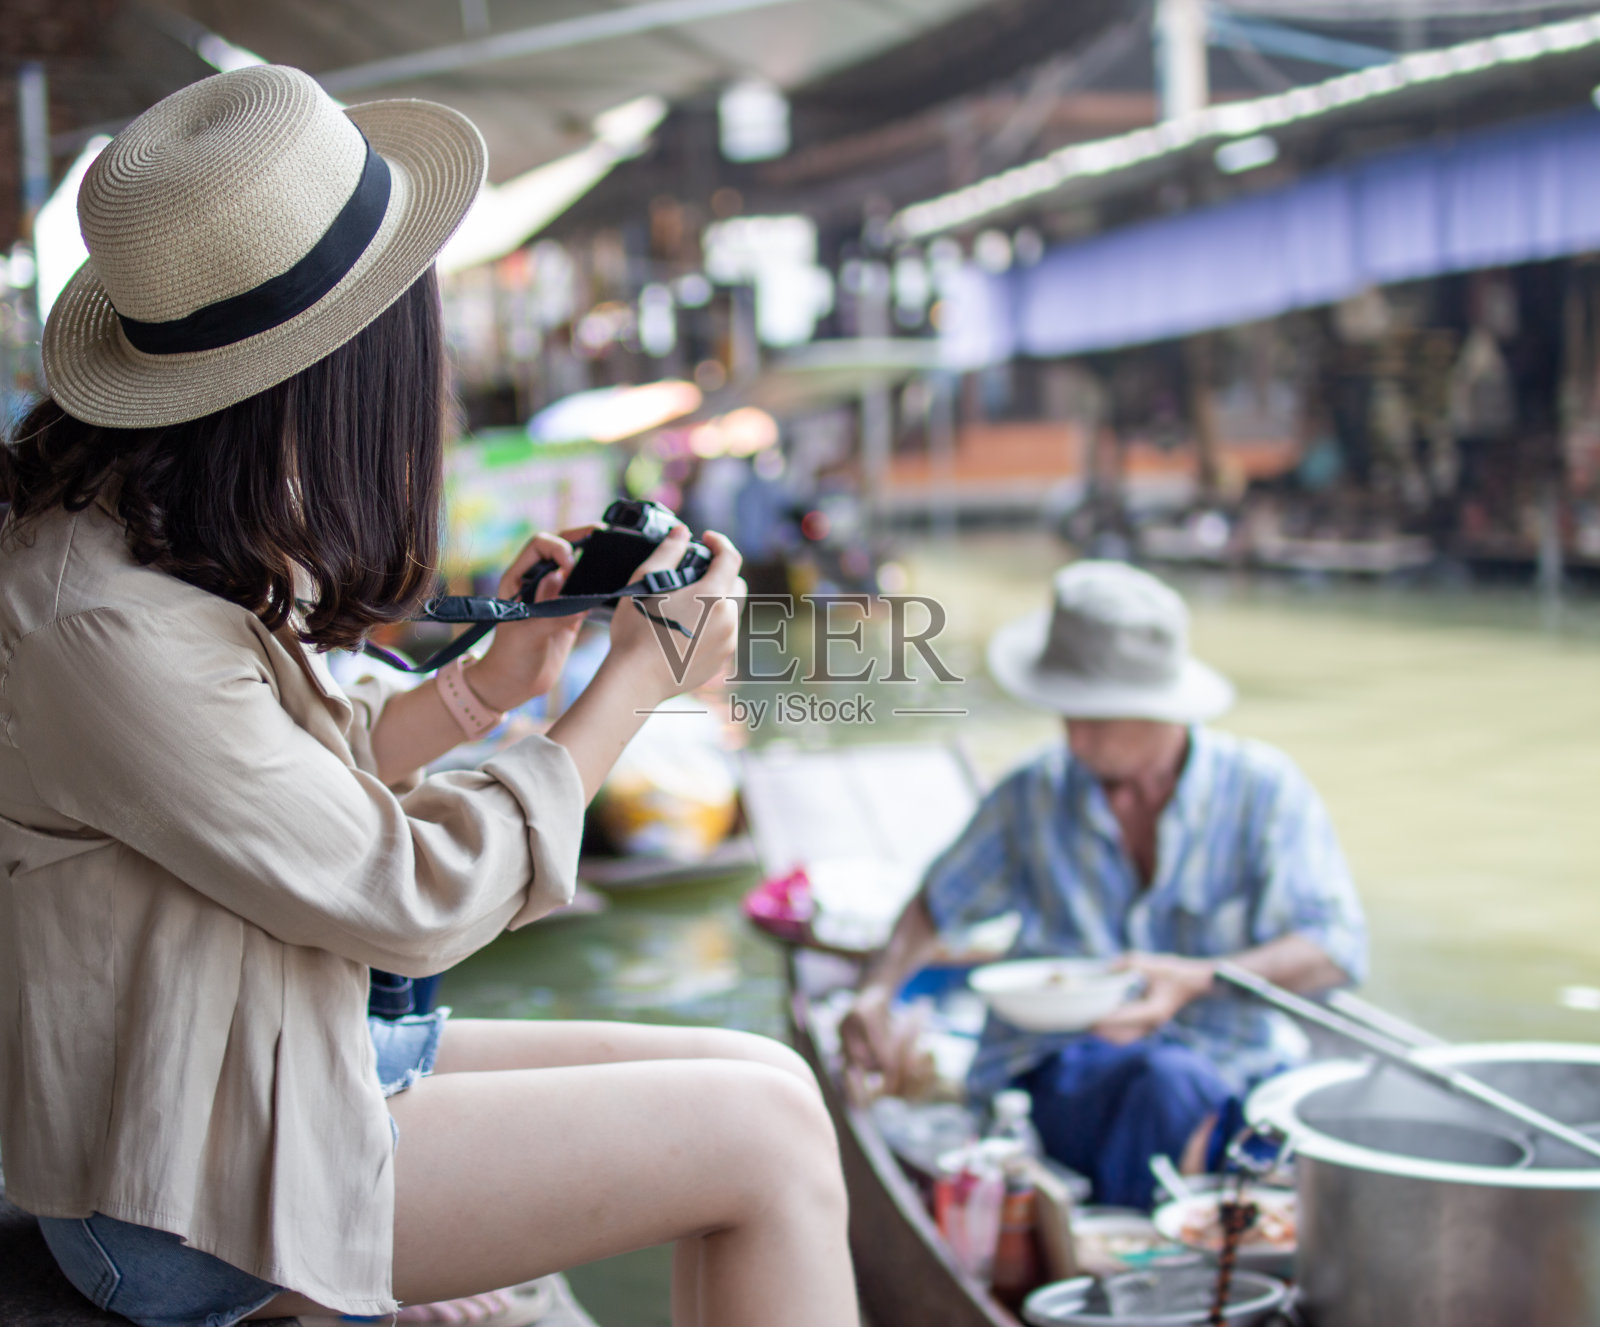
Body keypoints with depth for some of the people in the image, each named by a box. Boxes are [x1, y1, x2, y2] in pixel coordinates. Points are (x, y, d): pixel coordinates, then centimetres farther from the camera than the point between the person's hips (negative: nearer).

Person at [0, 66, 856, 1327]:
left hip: (287, 1060, 9)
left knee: (767, 1083, 3)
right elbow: (411, 895, -20)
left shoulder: (200, 542, 2)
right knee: (769, 1132, -11)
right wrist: (641, 676, -11)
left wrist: (492, 681, 1)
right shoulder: (104, 624, -27)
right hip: (189, 1188, -9)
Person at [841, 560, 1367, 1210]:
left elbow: (1337, 949, -8)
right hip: (1066, 1067, 0)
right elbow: (938, 902, 21)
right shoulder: (1035, 796, 7)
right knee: (1174, 1086, -37)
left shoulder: (1264, 788, 0)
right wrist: (878, 990, 2)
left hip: (1234, 1056, 0)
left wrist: (1196, 980, -22)